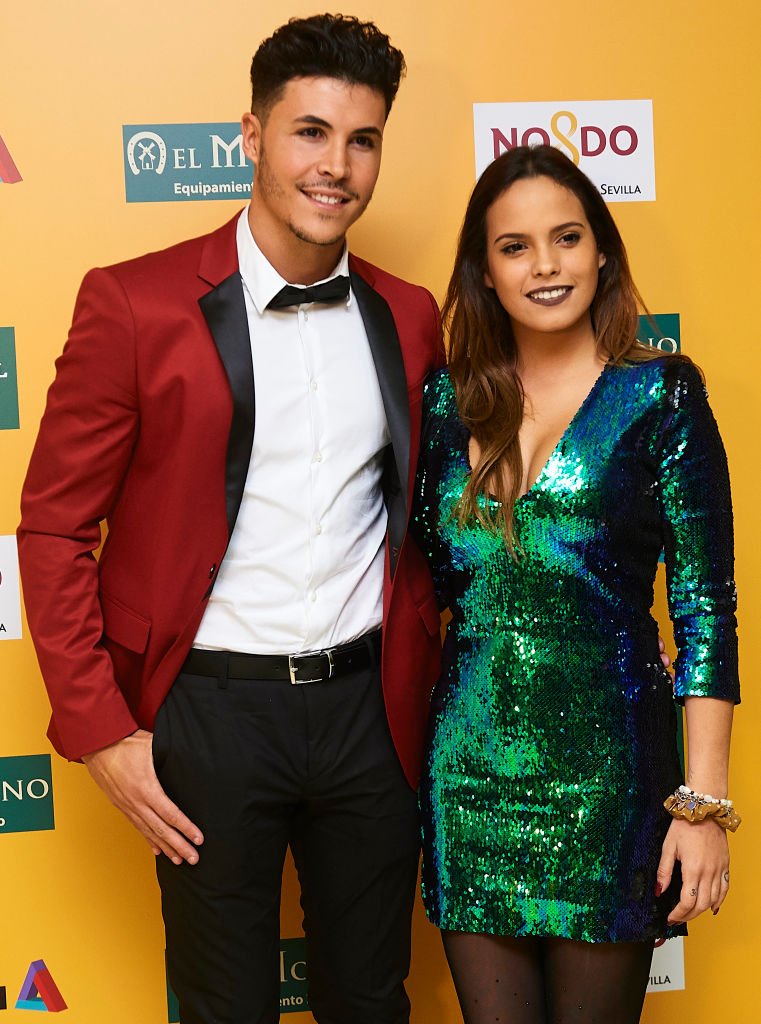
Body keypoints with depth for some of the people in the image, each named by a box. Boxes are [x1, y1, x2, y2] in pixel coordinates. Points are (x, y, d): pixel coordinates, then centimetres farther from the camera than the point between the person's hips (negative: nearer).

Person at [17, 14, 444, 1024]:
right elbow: (54, 527, -7)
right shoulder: (135, 304, -9)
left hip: (368, 705, 4)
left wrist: (422, 684, 8)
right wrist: (100, 730, -9)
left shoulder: (408, 317, 4)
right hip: (212, 710, -3)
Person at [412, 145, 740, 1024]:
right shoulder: (449, 397, 5)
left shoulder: (660, 394, -5)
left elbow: (706, 605, -7)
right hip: (469, 763, 3)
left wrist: (703, 804, -11)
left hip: (604, 759, -3)